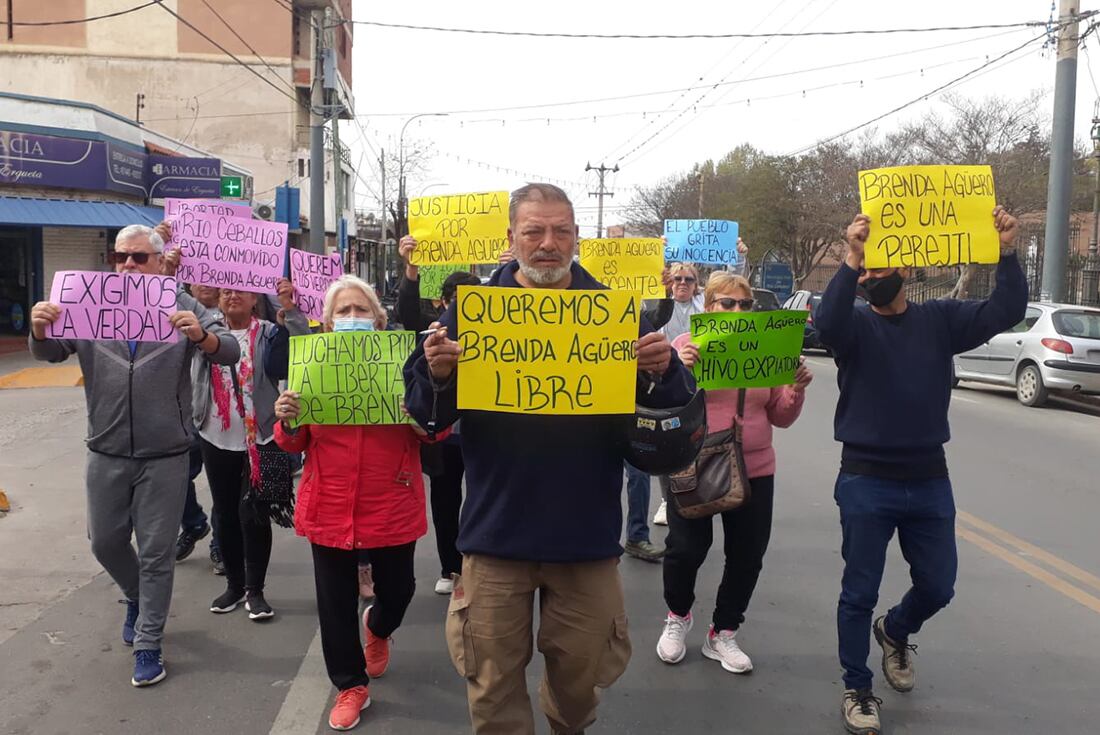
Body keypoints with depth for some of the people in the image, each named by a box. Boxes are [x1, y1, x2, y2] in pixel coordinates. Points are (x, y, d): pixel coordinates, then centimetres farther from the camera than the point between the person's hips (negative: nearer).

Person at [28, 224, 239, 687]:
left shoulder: (182, 308, -5)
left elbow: (230, 352, -11)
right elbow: (48, 353, 1)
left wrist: (201, 335, -34)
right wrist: (39, 328, -22)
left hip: (164, 457, -3)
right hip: (106, 454, 3)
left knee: (156, 553, 5)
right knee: (105, 542, 16)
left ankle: (147, 644, 19)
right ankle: (138, 598, 45)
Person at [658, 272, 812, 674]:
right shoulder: (686, 344, -2)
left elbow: (779, 417, 10)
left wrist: (797, 390, -9)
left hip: (754, 471, 3)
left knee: (747, 556, 9)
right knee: (685, 549, -2)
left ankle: (723, 634, 28)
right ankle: (677, 617, 28)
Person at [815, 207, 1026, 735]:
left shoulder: (940, 320, 4)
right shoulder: (855, 326, -4)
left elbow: (1006, 312, -8)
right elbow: (825, 321, -28)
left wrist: (1006, 252, -22)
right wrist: (850, 259, -40)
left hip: (929, 481, 3)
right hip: (866, 482, -3)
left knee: (938, 587, 15)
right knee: (860, 593, 6)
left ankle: (894, 631, 46)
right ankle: (857, 690, 23)